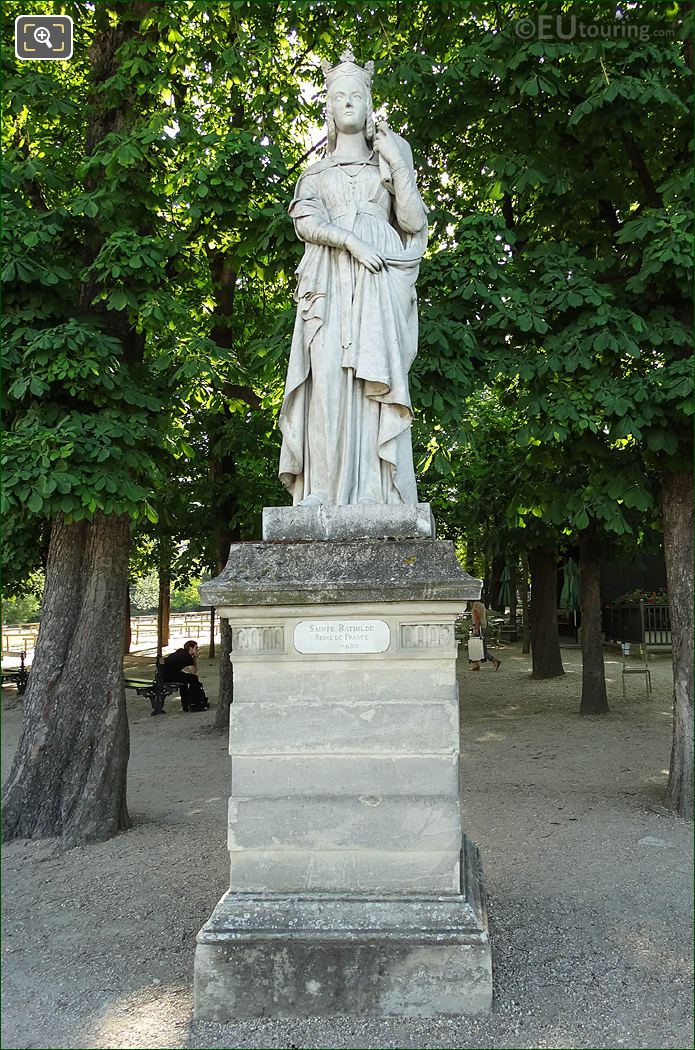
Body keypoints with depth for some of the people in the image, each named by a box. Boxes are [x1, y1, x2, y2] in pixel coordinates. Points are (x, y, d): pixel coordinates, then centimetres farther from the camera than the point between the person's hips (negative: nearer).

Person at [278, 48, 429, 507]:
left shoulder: (387, 164, 24)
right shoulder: (316, 171, 24)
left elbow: (414, 222, 11)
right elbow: (305, 220, 4)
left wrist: (400, 165, 5)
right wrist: (350, 241, -12)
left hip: (379, 285, 0)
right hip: (330, 283, 0)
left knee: (376, 378, -15)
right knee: (328, 376, -17)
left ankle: (375, 495, -19)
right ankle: (324, 491, -21)